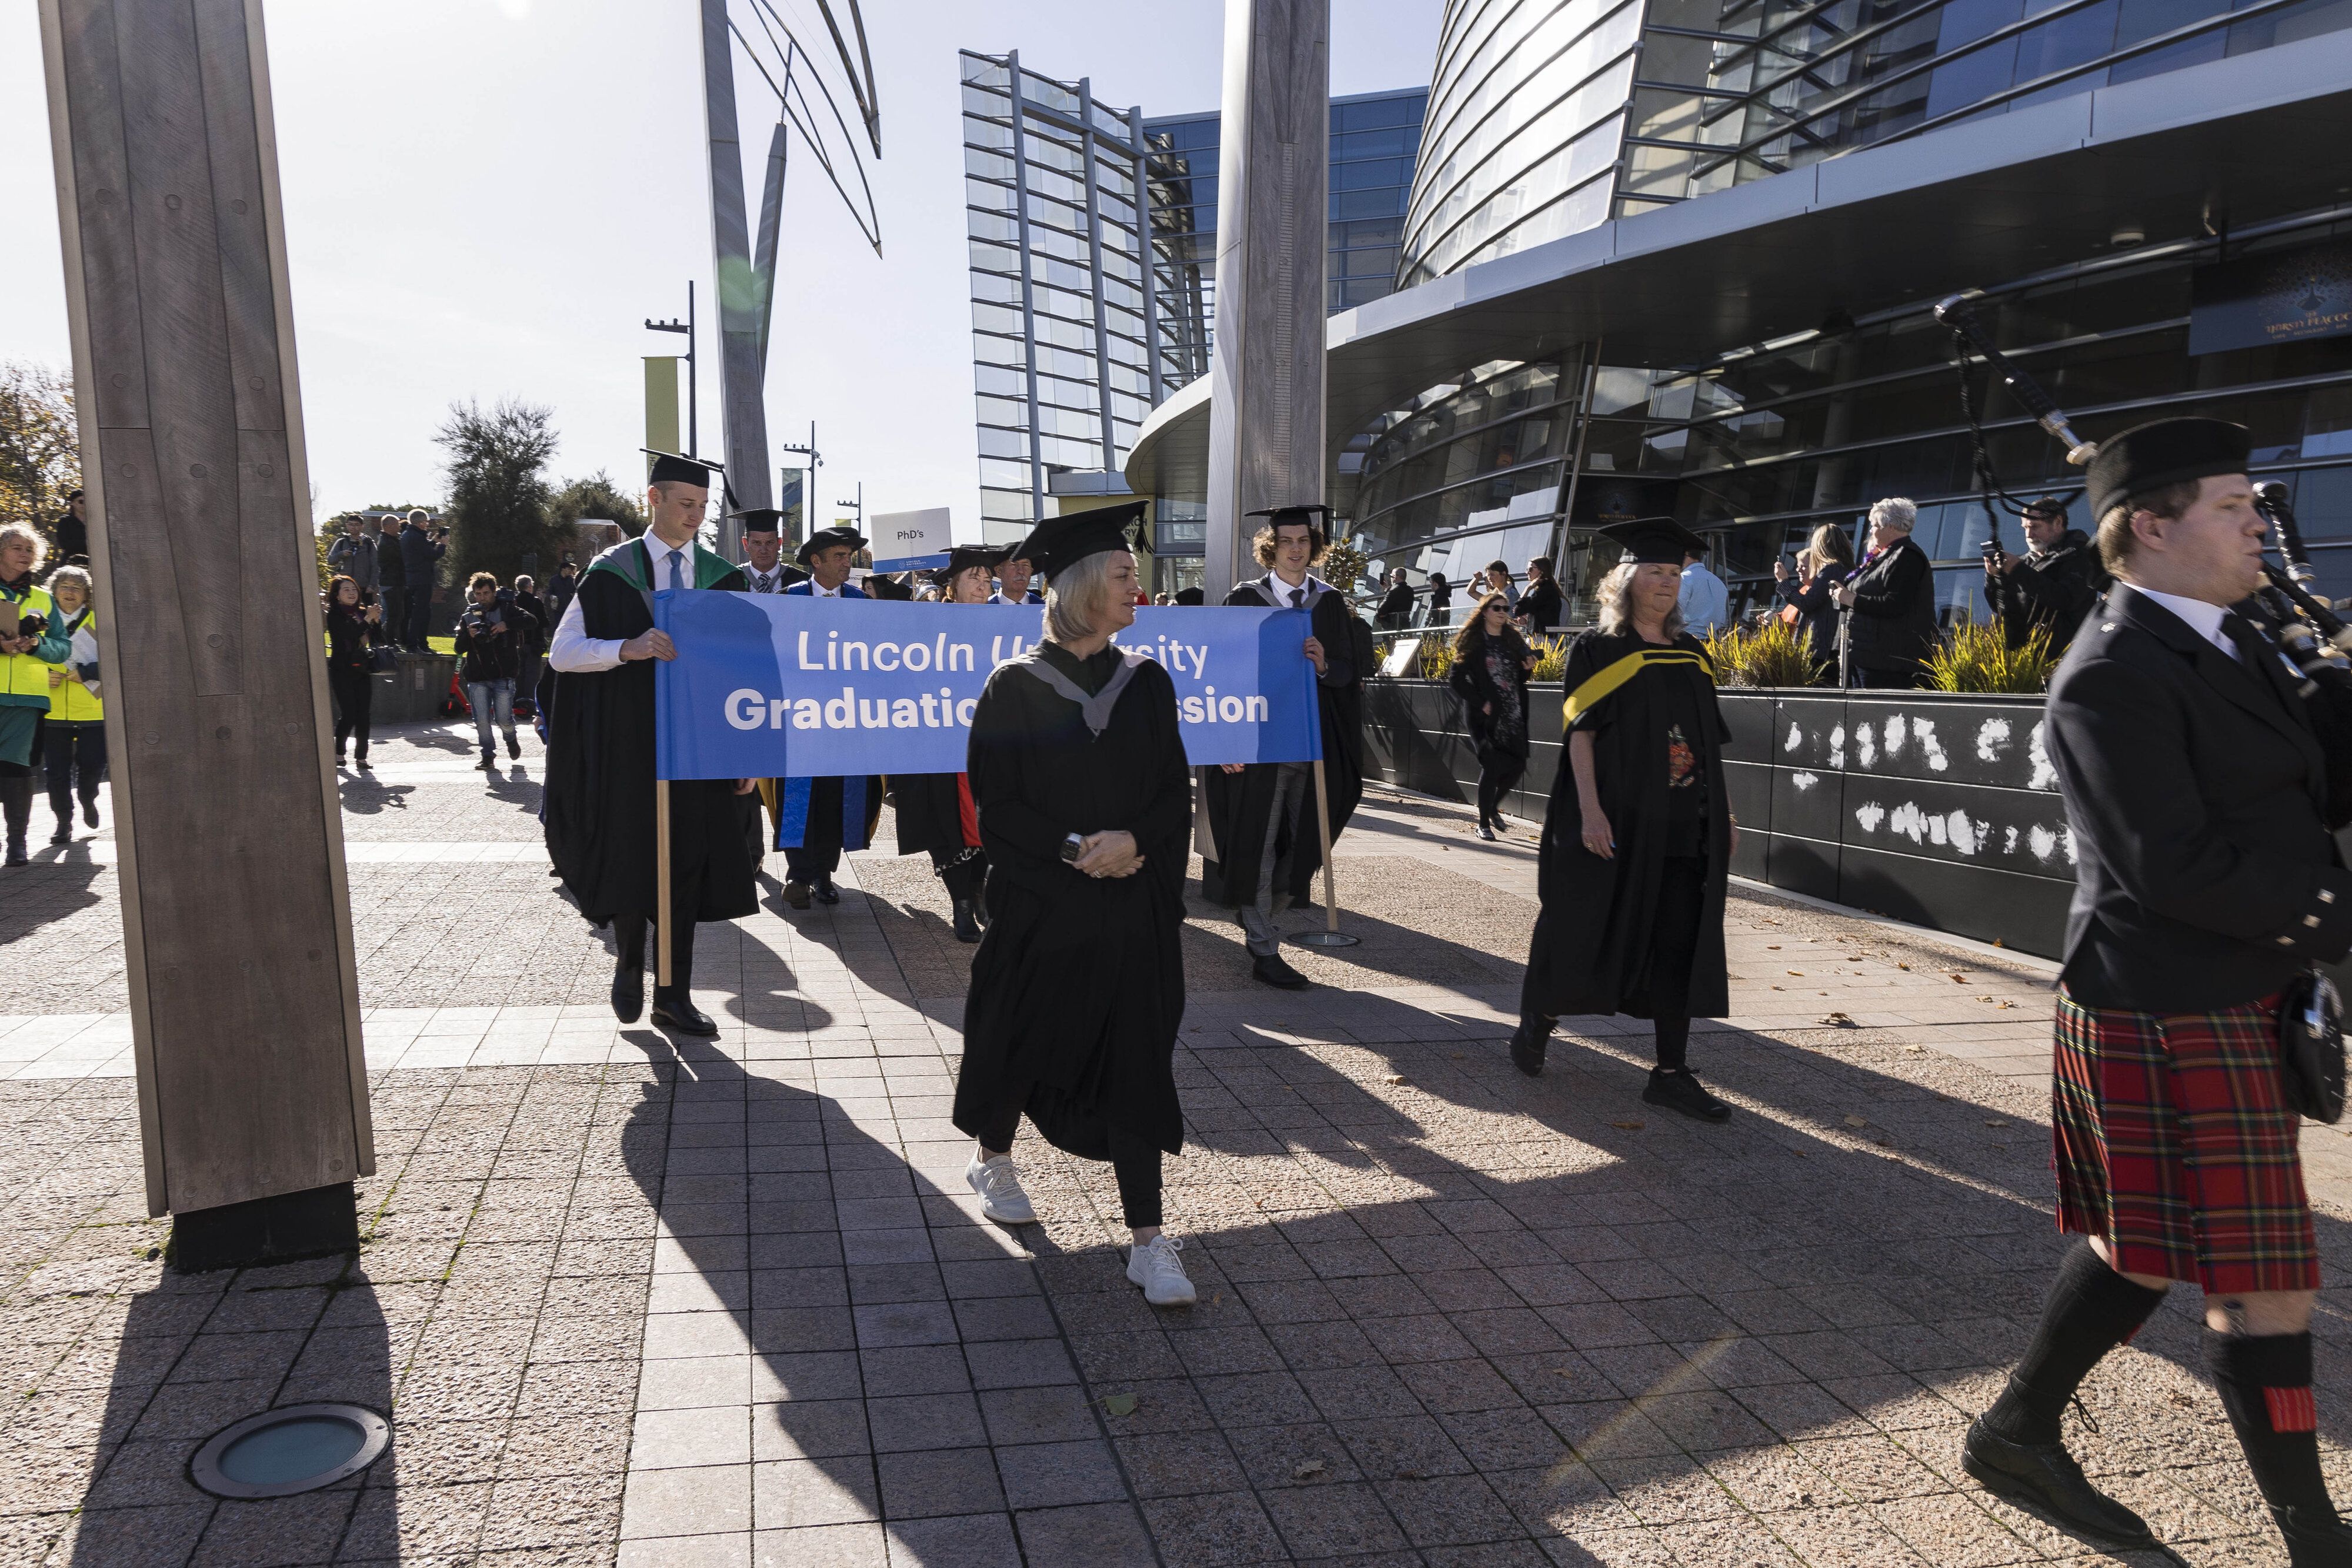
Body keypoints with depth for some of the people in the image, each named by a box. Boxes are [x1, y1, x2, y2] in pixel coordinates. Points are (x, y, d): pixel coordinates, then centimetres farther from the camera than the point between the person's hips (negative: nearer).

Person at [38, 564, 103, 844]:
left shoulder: (98, 621, 3)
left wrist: (85, 672, -14)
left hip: (93, 708, -2)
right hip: (54, 710, 2)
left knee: (92, 762, -5)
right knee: (58, 769, 1)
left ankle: (88, 798, 27)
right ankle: (64, 821, 13)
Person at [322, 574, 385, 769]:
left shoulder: (363, 613, 11)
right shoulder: (334, 615, -3)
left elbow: (378, 641, 9)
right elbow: (349, 635, -19)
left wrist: (376, 620, -5)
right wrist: (368, 619, -20)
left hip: (362, 671, 5)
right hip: (342, 671, -5)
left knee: (363, 715, 0)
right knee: (348, 714, -9)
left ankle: (361, 756, 4)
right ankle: (339, 753, 6)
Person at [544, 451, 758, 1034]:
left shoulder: (723, 577, 6)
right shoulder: (611, 570, -1)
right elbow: (562, 652, -6)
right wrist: (628, 648, -24)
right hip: (630, 744, -2)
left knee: (688, 864, 4)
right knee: (631, 860, 3)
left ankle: (674, 994, 15)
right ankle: (629, 965, 30)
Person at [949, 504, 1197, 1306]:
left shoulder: (1145, 681, 4)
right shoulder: (1015, 687, -6)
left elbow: (1176, 790, 2)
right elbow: (994, 803, -7)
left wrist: (1132, 840, -16)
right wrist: (1073, 849, -18)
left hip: (1135, 906, 2)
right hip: (1038, 903, -2)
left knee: (1135, 1058, 0)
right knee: (1022, 1037, 13)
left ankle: (1148, 1238, 5)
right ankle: (992, 1157, 43)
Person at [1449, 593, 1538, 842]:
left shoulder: (1512, 641, 15)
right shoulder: (1473, 642, -1)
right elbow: (1456, 678, -6)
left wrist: (1526, 669, 1)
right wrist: (1480, 703, -13)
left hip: (1513, 715, 5)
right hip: (1487, 716, -5)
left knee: (1517, 765, 2)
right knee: (1492, 766, -8)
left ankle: (1493, 808, 27)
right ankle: (1484, 824, 4)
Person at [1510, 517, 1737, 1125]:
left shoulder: (1693, 657, 13)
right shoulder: (1597, 651, -3)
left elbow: (1710, 743, 15)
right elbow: (1580, 732, -10)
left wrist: (1724, 812, 10)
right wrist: (1590, 811, -19)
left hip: (1684, 826, 5)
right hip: (1616, 821, -5)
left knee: (1680, 944, 2)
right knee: (1585, 932, 5)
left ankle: (1671, 1072, 7)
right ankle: (1536, 1023, 29)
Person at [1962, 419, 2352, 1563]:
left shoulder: (2230, 647, 13)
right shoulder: (2115, 676, -17)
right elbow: (2174, 866, -22)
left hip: (2235, 999, 10)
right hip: (2173, 1015, -10)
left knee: (2148, 1244, 19)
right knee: (2258, 1281, 1)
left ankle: (2017, 1433, 34)